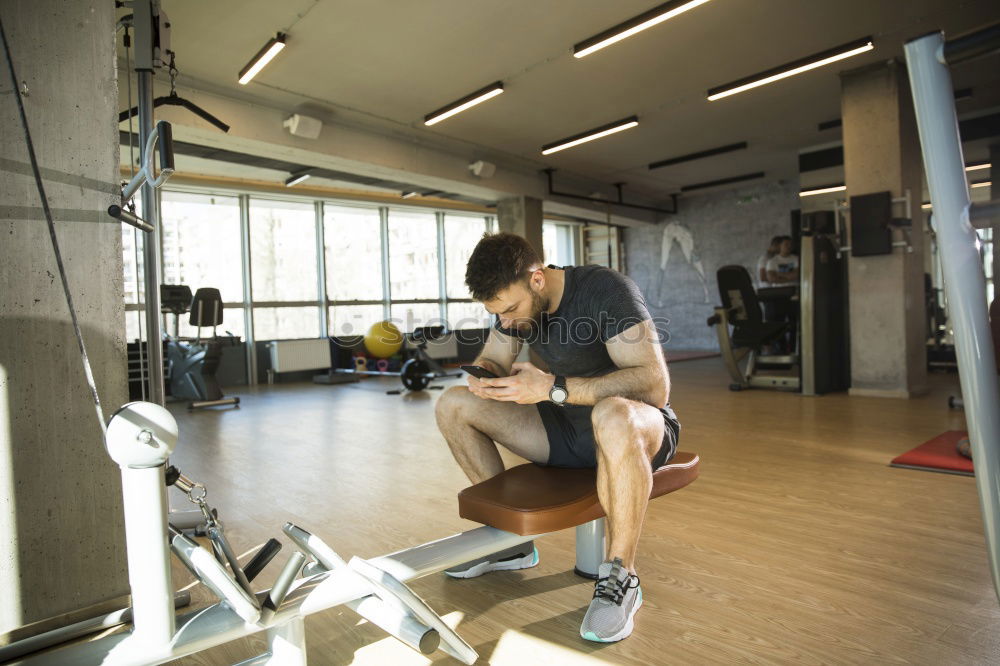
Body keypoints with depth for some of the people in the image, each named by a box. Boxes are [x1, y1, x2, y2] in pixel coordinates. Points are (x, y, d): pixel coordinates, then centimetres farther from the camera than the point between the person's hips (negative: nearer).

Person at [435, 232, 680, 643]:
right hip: (567, 429, 7)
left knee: (614, 415, -44)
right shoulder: (515, 301, -2)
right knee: (453, 405, -3)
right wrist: (484, 378, -19)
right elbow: (492, 360, 7)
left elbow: (654, 385, -30)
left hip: (640, 427, -6)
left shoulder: (605, 290, -23)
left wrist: (552, 387, -35)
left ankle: (620, 575, -21)